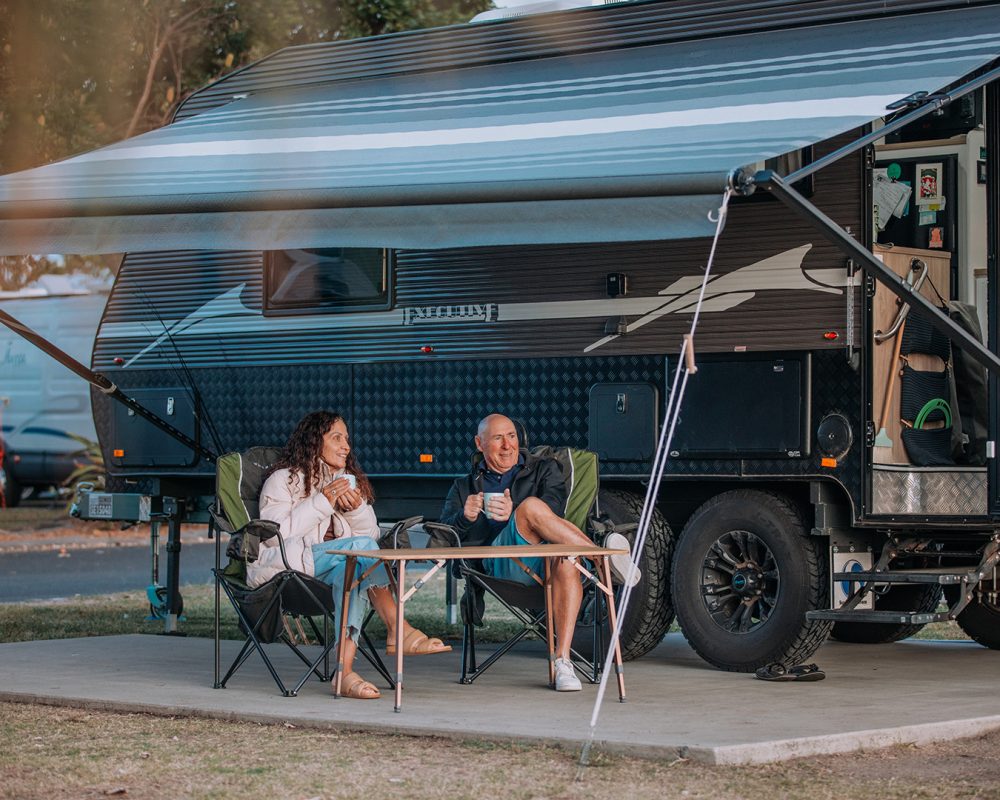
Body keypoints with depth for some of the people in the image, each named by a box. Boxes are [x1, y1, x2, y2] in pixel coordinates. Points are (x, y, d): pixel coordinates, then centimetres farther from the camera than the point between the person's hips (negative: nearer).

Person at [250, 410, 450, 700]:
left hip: (333, 568, 6)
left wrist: (357, 507, -5)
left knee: (352, 568, -33)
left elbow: (371, 533, 16)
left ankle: (345, 670, -44)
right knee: (360, 547, -28)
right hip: (282, 566, -6)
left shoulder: (349, 481, 23)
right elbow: (274, 534, -13)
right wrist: (322, 502, -16)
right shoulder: (284, 479, 1)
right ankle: (398, 631, -28)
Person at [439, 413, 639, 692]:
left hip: (546, 559, 1)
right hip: (500, 565, 0)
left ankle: (562, 661, -45)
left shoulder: (544, 469, 25)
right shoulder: (465, 487, 30)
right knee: (531, 506, -32)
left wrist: (513, 514, -20)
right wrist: (466, 517, -12)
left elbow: (553, 504, 1)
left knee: (567, 559, -40)